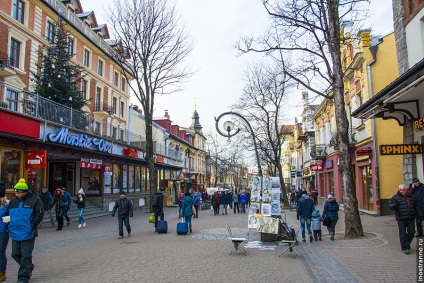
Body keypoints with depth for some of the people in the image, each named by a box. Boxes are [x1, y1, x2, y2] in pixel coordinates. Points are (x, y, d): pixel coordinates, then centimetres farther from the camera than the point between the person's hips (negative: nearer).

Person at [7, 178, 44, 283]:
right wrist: (10, 225, 6)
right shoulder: (13, 202, 9)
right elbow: (8, 214, 20)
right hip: (15, 233, 6)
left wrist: (32, 226, -17)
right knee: (15, 254, 14)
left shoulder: (34, 200, -9)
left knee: (25, 255, 1)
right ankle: (29, 267, 37)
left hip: (28, 234, -6)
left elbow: (39, 215, -9)